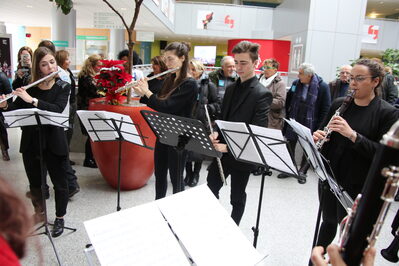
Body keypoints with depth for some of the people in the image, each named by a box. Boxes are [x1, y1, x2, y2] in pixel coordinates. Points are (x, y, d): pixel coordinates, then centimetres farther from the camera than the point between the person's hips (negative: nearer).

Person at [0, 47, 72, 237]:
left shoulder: (62, 87, -4)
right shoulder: (29, 87, 3)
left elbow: (57, 109, -21)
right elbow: (16, 110, 4)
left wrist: (32, 100, -27)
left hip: (54, 142, -3)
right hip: (31, 142, 3)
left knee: (59, 182, 7)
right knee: (34, 182, 17)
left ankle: (60, 218, 26)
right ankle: (39, 213, 39)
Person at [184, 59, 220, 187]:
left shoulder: (209, 85, -3)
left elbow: (217, 103, 0)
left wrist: (208, 108, -16)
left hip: (201, 122, -2)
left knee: (198, 151, 8)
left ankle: (195, 174, 28)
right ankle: (188, 174, 27)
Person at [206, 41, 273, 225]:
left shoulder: (262, 94, -15)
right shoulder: (231, 89, 8)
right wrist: (216, 133, -9)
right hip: (222, 150, 6)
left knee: (237, 197, 12)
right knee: (211, 188, 15)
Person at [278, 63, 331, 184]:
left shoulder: (322, 87, -13)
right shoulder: (296, 83, -2)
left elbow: (326, 109, -10)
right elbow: (288, 100, 12)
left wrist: (318, 126, -12)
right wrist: (288, 115, 8)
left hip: (310, 124, -4)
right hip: (293, 122, 4)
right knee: (290, 145, 12)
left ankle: (302, 172, 26)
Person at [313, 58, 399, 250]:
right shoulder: (339, 104, 3)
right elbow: (323, 131, 12)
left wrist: (352, 135, -28)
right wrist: (317, 136, -11)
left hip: (358, 185, -4)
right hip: (328, 176, 4)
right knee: (328, 221, 20)